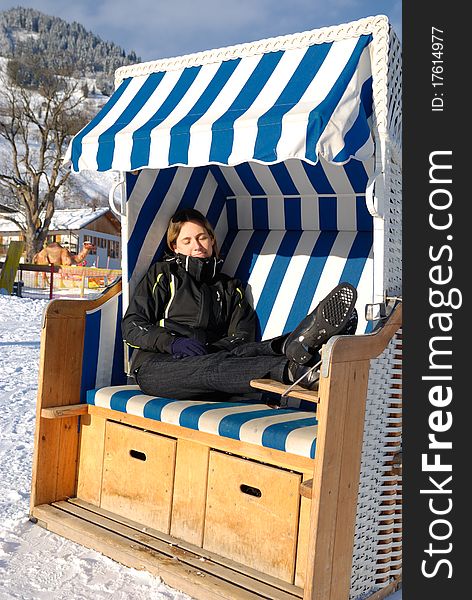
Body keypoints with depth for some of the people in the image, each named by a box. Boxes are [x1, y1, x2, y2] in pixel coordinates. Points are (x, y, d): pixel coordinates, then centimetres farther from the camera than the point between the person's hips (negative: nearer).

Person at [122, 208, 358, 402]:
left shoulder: (229, 288, 26)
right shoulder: (164, 274, 18)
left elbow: (242, 337, 13)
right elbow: (131, 326, 8)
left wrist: (215, 348, -12)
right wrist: (172, 342, -12)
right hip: (157, 366, -3)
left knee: (238, 352, -34)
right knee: (214, 366, -37)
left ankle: (293, 345, -65)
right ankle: (293, 370, -63)